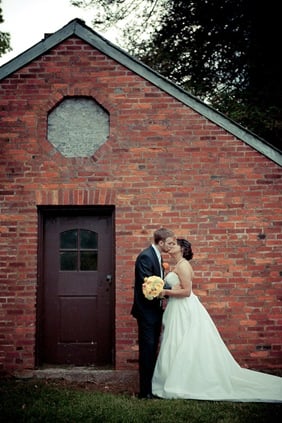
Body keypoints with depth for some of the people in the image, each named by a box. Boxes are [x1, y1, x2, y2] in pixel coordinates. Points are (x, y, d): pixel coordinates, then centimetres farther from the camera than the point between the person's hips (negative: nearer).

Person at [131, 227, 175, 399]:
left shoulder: (157, 256, 12)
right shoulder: (145, 256, -18)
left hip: (155, 310, 10)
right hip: (146, 311, -10)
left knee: (153, 349, 14)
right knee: (147, 349, -5)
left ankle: (152, 384, 23)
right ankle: (146, 390, 2)